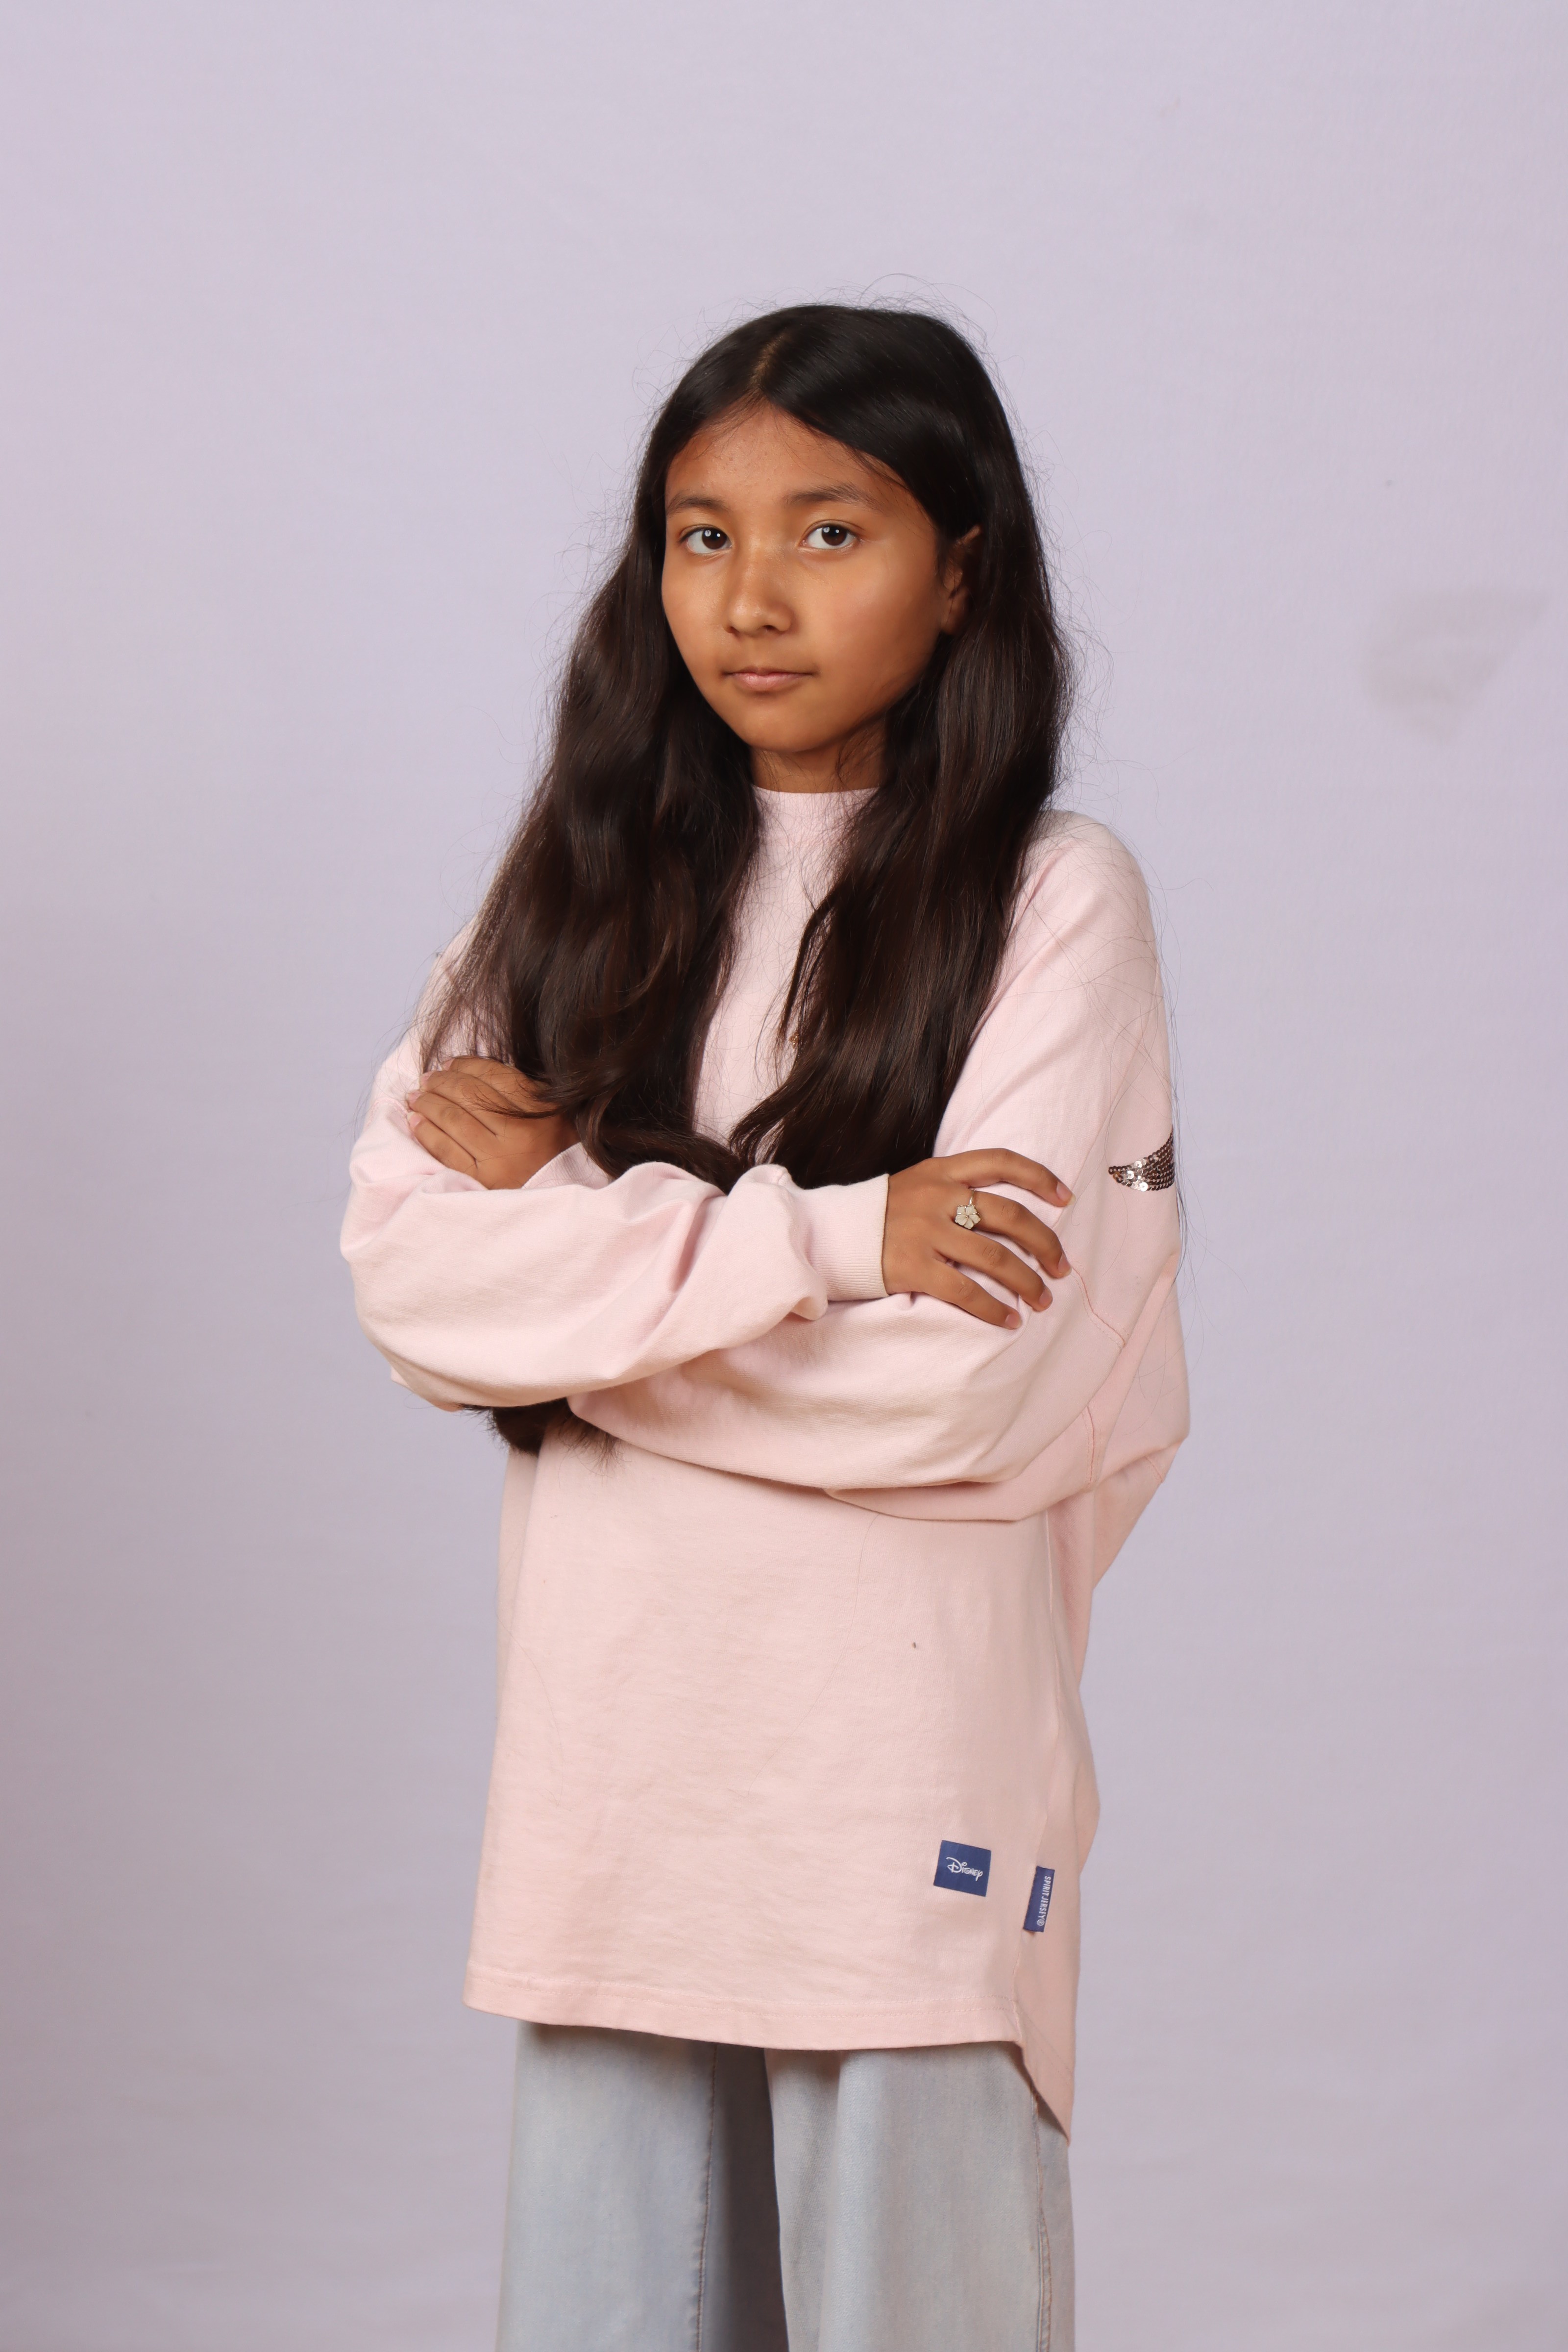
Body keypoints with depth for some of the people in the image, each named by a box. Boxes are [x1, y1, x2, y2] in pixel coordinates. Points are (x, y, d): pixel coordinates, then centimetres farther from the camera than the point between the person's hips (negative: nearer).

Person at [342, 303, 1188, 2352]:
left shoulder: (1054, 899, -5)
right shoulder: (587, 883, 9)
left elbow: (969, 1374, -15)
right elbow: (409, 1272, -4)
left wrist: (559, 1199, -9)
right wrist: (816, 1238, -14)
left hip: (906, 1779, -4)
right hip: (613, 1749, 4)